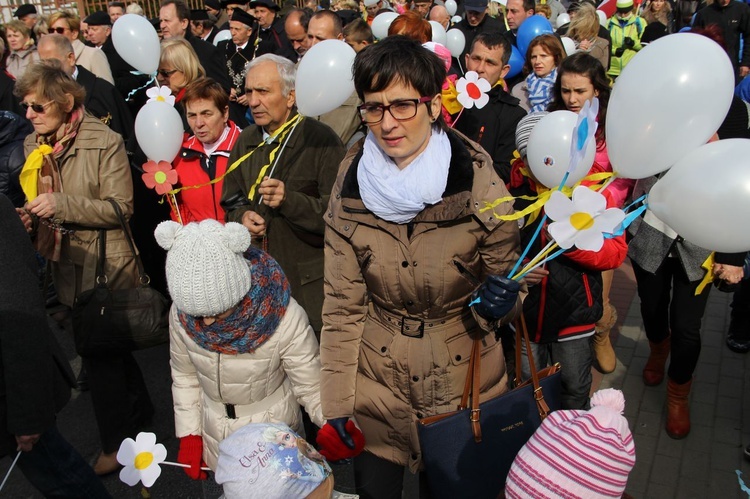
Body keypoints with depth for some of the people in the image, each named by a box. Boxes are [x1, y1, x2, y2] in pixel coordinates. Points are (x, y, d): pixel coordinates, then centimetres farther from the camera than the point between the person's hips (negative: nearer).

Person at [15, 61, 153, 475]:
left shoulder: (103, 142, -15)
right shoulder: (34, 145, 6)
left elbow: (121, 207, -18)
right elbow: (41, 201, 17)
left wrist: (61, 204, -26)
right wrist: (30, 217, -4)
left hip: (103, 265, -7)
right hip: (65, 266, 7)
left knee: (100, 353, 2)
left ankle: (116, 442, 20)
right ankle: (139, 410, 39)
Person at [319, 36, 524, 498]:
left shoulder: (479, 185, -16)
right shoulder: (351, 189, -10)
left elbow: (510, 280, -2)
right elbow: (344, 304, -5)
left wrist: (500, 300, -26)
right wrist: (336, 404, -6)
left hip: (464, 380, -1)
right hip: (377, 382, 2)